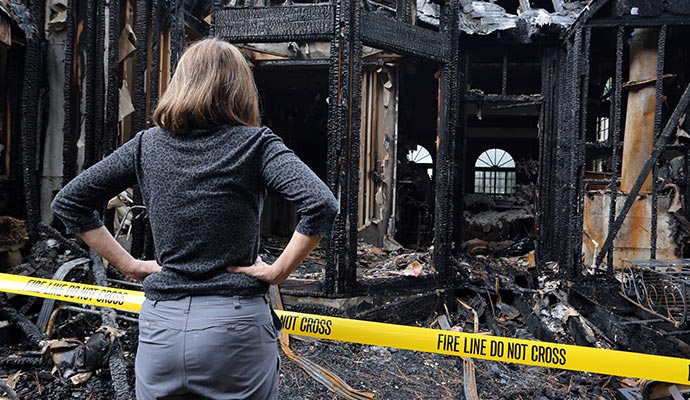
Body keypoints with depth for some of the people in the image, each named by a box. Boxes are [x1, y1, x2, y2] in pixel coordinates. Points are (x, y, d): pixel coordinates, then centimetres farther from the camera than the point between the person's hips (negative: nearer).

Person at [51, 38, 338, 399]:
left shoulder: (147, 144, 3)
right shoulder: (254, 143, -8)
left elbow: (68, 202, 8)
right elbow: (321, 205, -21)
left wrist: (128, 264, 6)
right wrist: (278, 271, -11)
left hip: (159, 328, 3)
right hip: (234, 328, -2)